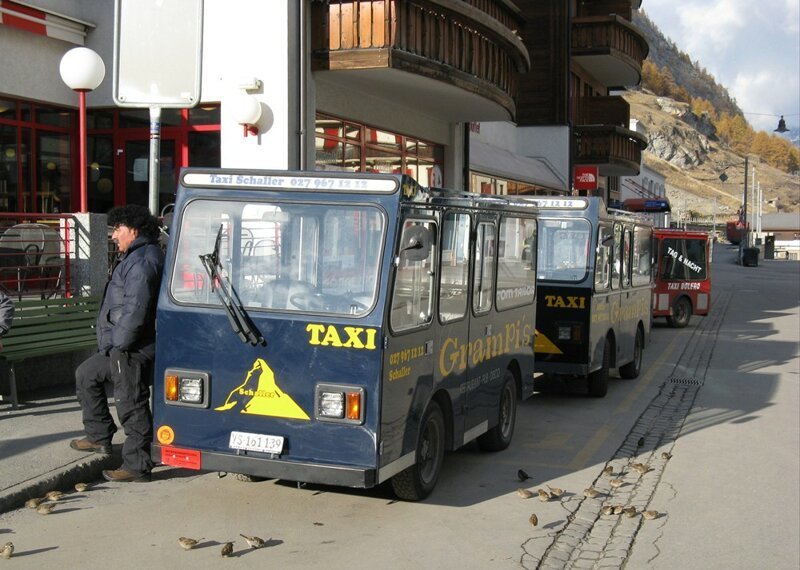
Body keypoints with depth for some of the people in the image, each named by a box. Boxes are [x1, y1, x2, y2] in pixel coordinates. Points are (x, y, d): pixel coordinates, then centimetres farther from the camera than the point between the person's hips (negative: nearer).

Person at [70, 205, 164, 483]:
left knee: (131, 406, -5)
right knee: (86, 375, 25)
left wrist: (118, 342, -18)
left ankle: (137, 466, 2)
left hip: (131, 350, -12)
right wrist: (113, 342, 15)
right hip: (119, 348, 12)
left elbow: (136, 309, -25)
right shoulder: (134, 257, 18)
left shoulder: (142, 261, -18)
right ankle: (99, 437, 32)